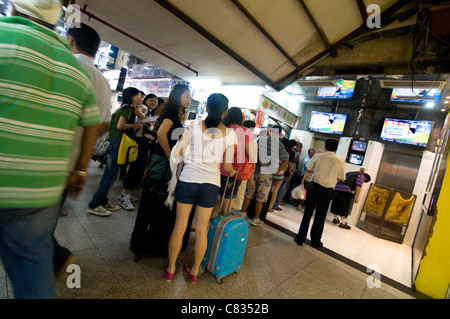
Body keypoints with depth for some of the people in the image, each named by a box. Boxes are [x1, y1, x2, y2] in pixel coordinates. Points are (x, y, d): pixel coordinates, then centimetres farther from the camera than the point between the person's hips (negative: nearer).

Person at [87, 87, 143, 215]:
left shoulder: (126, 108, 18)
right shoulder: (128, 108, -11)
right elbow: (120, 125, -22)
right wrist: (135, 125, -8)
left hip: (114, 144, 10)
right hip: (116, 144, -10)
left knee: (109, 175, 14)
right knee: (111, 176, -5)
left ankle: (103, 201, 24)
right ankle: (94, 205, 3)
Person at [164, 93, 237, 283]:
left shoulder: (195, 125, -2)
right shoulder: (230, 134, -2)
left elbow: (177, 152, -4)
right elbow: (228, 166, 0)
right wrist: (233, 173, 23)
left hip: (188, 179, 0)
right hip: (211, 183, 1)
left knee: (179, 227, 14)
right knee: (202, 229, 16)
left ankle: (170, 269, 32)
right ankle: (194, 271, 34)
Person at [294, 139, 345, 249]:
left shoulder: (318, 156, -5)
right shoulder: (341, 162, -3)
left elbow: (308, 170, 2)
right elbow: (341, 179, 6)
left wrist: (303, 179, 21)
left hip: (314, 187, -1)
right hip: (327, 191, 1)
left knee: (307, 213, 10)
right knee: (320, 217, 13)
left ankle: (300, 238, 16)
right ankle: (315, 241, 26)